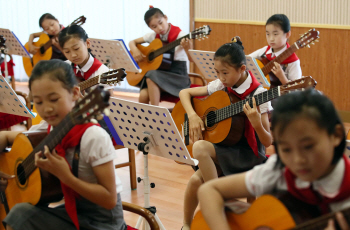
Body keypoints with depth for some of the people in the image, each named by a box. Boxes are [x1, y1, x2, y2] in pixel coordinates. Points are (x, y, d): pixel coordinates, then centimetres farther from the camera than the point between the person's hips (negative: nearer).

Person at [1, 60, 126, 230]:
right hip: (71, 210, 6)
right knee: (19, 215, -18)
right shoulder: (45, 129, -2)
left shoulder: (94, 138, -21)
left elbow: (110, 199, -19)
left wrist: (65, 176, -27)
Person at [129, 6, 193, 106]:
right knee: (143, 96, -26)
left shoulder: (179, 35, -8)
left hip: (178, 76, -4)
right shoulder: (153, 36, 8)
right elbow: (132, 42, 21)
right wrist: (135, 51, -1)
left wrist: (187, 49, -39)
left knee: (152, 76, -32)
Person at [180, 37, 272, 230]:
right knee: (196, 180, -23)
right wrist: (192, 116, -5)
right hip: (222, 150, 5)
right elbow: (184, 93, 12)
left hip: (248, 155, -5)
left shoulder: (257, 94, -12)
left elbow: (267, 142, -13)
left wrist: (256, 123, -33)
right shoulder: (220, 86, 3)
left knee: (200, 147, -29)